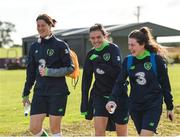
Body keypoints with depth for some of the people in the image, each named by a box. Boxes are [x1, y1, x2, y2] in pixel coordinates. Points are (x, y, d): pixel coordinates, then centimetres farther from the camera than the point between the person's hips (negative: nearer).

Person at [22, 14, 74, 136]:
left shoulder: (60, 45, -5)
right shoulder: (34, 47, 10)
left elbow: (70, 68, -6)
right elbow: (31, 71, 16)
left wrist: (50, 72, -17)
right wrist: (26, 93, 16)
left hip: (58, 92, -5)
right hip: (40, 92, 5)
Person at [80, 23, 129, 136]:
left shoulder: (113, 49, -11)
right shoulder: (91, 54, 4)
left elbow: (118, 72, -23)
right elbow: (86, 80, 9)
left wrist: (99, 62, -27)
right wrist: (84, 104, 8)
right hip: (99, 96, 4)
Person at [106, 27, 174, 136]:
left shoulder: (157, 59, -10)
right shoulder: (128, 61, 0)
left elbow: (165, 85, -3)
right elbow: (119, 82, -4)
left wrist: (169, 107, 1)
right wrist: (112, 99, -20)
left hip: (153, 106, -4)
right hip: (135, 106, 4)